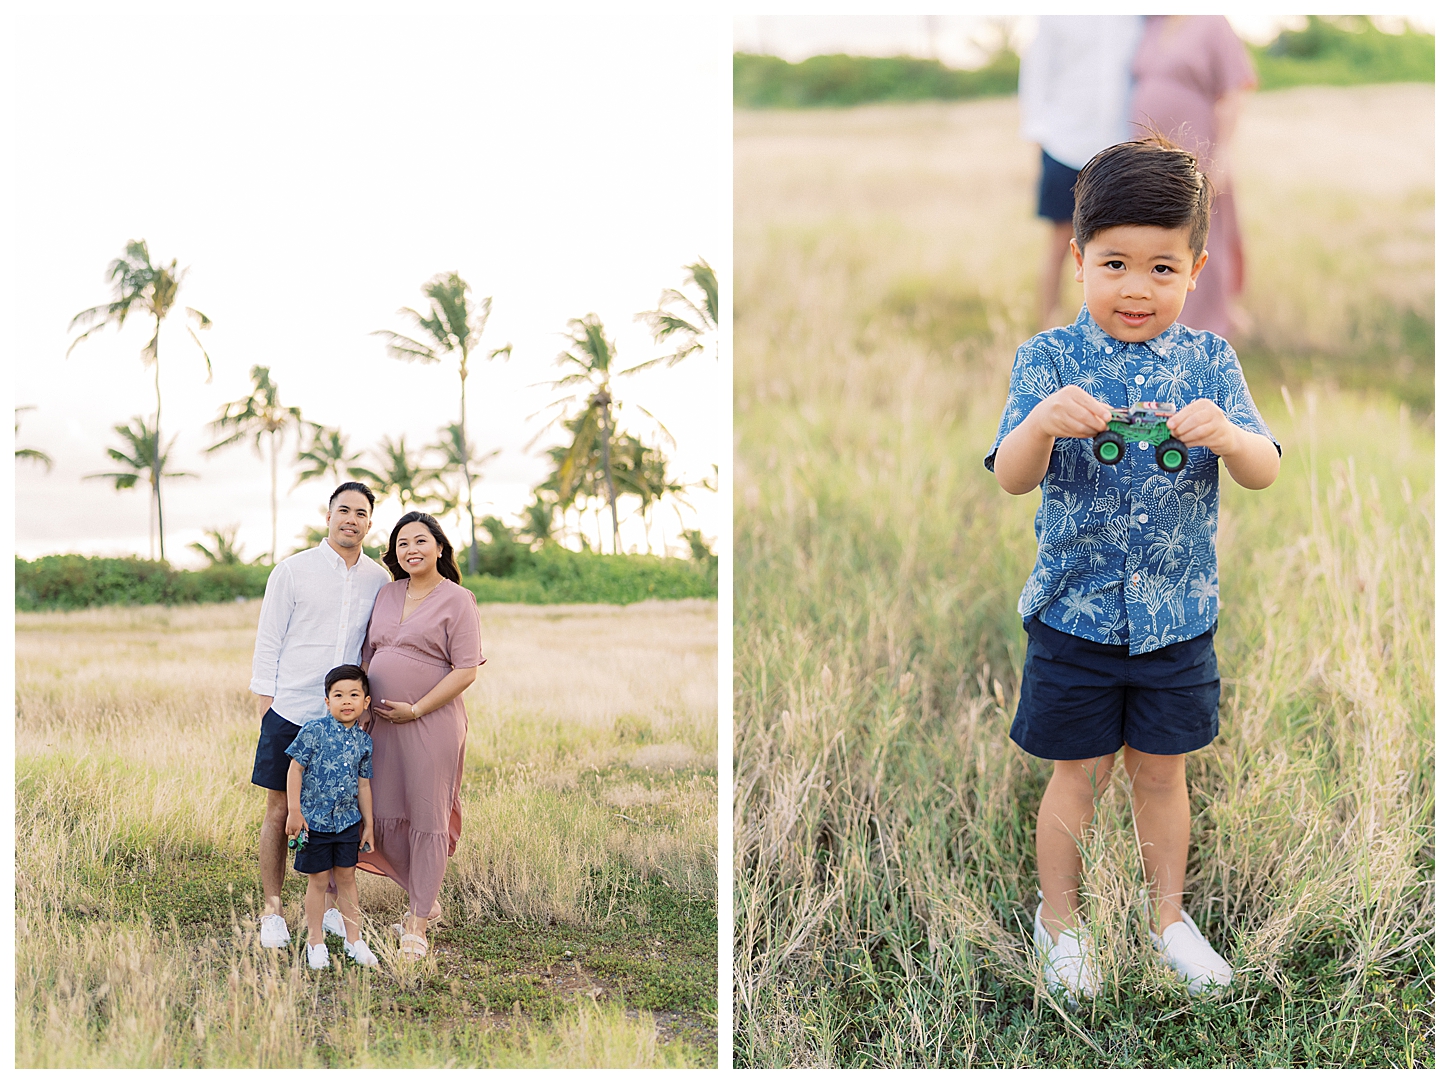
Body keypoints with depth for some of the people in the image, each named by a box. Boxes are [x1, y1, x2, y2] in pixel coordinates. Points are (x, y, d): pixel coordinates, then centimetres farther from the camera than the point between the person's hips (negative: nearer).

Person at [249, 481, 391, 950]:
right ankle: (272, 911, 11)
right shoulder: (292, 571, -1)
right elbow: (267, 644, 0)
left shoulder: (379, 581, 8)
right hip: (290, 713, -3)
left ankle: (334, 906, 20)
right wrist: (265, 708, -5)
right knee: (279, 810, 2)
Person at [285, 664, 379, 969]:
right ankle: (315, 942, 15)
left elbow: (363, 784, 10)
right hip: (315, 819, -4)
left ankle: (354, 938, 21)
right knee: (319, 879, 4)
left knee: (347, 878, 11)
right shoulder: (314, 730, -12)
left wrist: (368, 824, 12)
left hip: (348, 821, 4)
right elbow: (296, 769, -9)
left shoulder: (364, 741, 3)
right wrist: (294, 811, -13)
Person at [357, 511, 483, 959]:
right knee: (384, 817, 6)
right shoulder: (387, 594, 13)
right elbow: (368, 656, 20)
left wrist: (416, 710, -14)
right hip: (380, 724, 6)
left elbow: (466, 670, -11)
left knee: (427, 820, 0)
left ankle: (417, 926, 7)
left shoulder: (457, 600, -6)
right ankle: (426, 899, 27)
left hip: (431, 723, -6)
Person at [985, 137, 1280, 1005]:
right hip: (1075, 610, -2)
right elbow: (1012, 478, -17)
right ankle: (1059, 918, 29)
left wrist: (1228, 436, -32)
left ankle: (1168, 913, 35)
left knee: (1163, 770, 16)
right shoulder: (1050, 360, -8)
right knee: (1081, 772, 9)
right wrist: (1044, 422, -38)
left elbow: (1265, 473, -9)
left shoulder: (1208, 361, -3)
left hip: (1179, 615, 2)